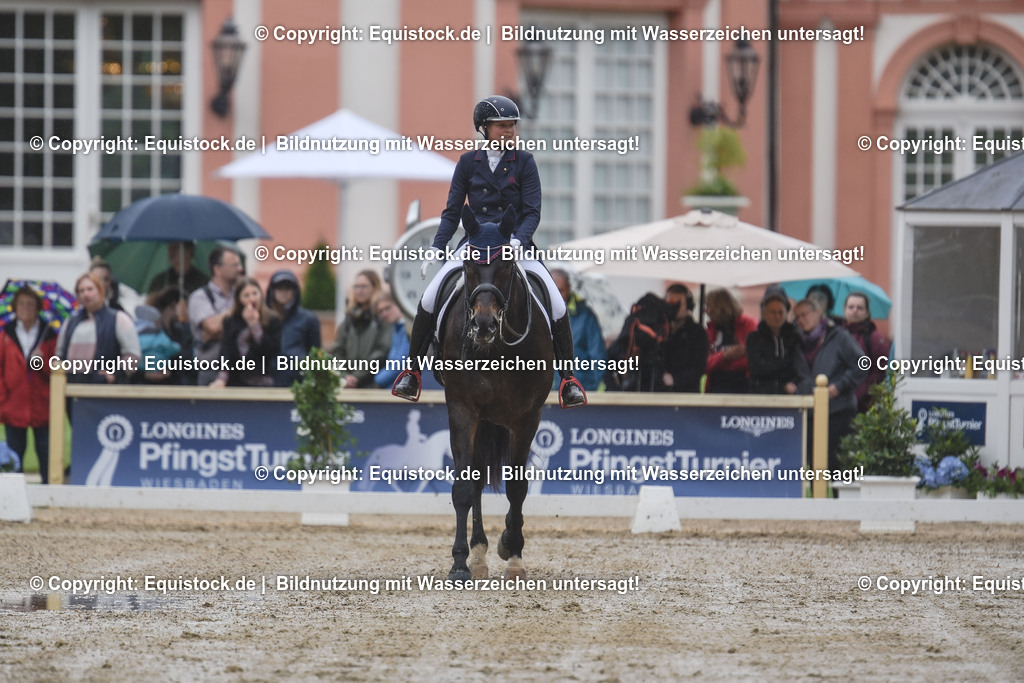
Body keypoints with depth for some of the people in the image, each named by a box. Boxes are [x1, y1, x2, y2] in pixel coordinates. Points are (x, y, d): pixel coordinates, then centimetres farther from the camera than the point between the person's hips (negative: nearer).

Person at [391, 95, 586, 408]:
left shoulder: (524, 162, 0)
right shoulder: (468, 163, 4)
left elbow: (532, 212, -5)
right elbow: (452, 212, 6)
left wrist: (518, 241, -24)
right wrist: (435, 249, -7)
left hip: (516, 246, -1)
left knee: (557, 304, -18)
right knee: (429, 298, -17)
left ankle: (568, 379, -3)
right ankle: (412, 372, -2)